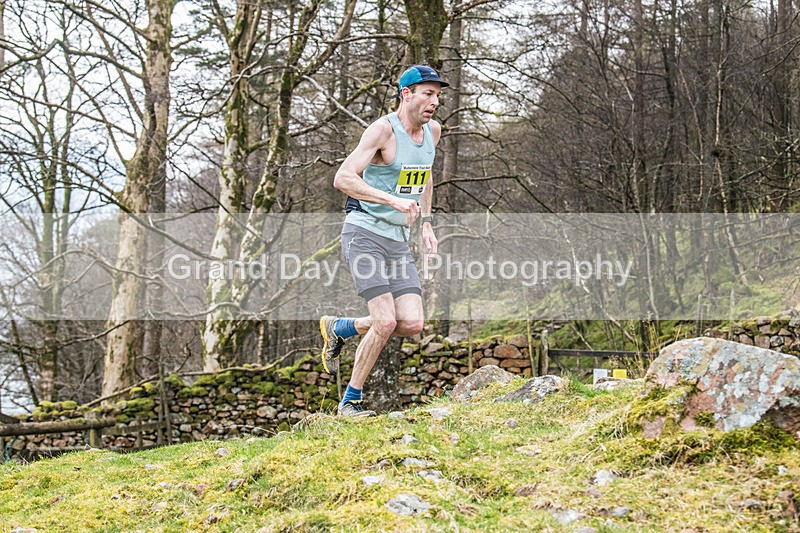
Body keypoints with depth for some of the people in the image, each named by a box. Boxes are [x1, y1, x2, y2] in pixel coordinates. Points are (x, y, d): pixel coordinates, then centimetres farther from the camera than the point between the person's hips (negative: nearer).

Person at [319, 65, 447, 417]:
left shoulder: (433, 131, 9)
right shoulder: (383, 130, -14)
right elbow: (343, 179, -23)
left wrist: (426, 222, 18)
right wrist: (393, 200, -32)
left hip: (398, 239, 7)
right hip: (365, 233, -7)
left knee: (412, 324, -5)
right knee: (386, 323, -16)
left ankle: (338, 328, 20)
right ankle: (350, 402, 1)